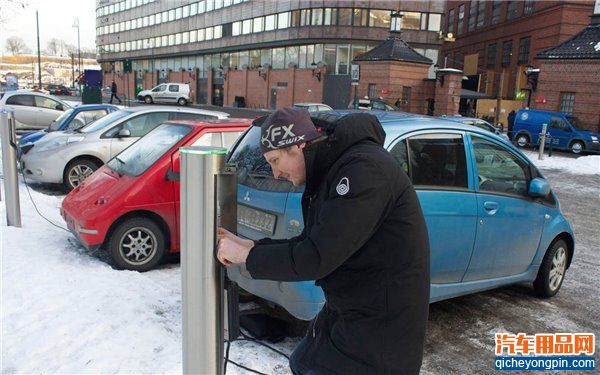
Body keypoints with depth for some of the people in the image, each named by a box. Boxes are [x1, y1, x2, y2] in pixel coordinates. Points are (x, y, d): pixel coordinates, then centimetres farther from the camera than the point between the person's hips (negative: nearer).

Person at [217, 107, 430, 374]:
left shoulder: (364, 168, -26)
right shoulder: (330, 171, 5)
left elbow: (315, 258, -28)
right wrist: (248, 246, 3)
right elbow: (310, 243, 10)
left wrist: (247, 255, -15)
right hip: (346, 310, 9)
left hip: (380, 325, -9)